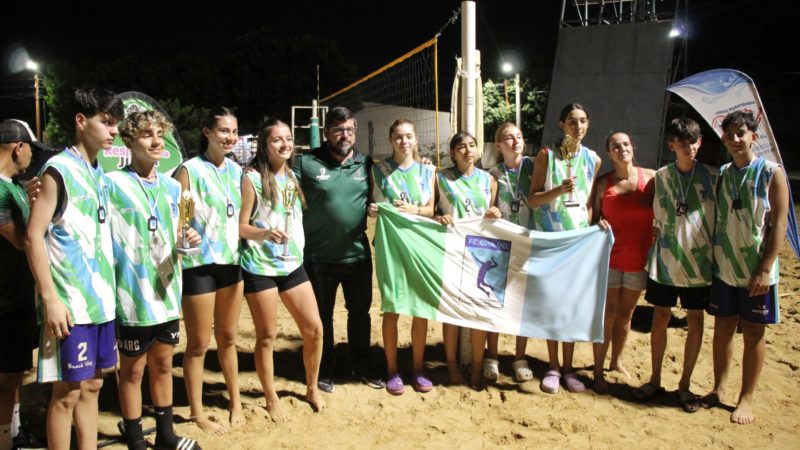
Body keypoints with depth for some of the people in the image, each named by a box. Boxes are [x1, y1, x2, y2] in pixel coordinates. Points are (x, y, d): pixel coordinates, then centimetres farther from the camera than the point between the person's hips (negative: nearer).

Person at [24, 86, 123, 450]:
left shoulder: (100, 174, 12)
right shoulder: (58, 170, -10)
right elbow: (33, 237, -14)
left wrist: (110, 290, 15)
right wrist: (49, 298, -18)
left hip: (100, 300, 7)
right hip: (69, 303, -7)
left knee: (92, 385, 15)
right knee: (68, 391, 2)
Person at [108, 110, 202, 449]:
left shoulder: (172, 187, 10)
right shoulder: (112, 184, -10)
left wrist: (187, 240, -4)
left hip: (167, 291, 6)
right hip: (132, 295, -6)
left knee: (163, 364, 17)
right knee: (132, 370, 8)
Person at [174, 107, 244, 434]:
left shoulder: (237, 170, 7)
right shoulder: (189, 170, -11)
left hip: (231, 261, 6)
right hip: (199, 264, -5)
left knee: (227, 337, 18)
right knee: (198, 343, 6)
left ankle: (235, 401, 32)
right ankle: (197, 413, 22)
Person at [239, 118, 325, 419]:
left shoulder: (292, 177, 9)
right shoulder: (251, 179, -10)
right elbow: (240, 227, -11)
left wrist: (299, 251, 13)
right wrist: (265, 233, -27)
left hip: (293, 265, 6)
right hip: (260, 268, -6)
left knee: (314, 329, 7)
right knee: (267, 336, 5)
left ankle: (312, 389, 28)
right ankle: (272, 399, 23)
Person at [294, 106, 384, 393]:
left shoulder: (366, 164, 5)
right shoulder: (307, 162, -6)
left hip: (358, 254, 3)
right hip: (319, 257, -3)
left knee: (360, 312, 16)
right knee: (322, 317, 13)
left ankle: (363, 367, 34)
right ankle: (324, 372, 31)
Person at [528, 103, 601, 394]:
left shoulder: (593, 160, 8)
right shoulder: (546, 155, -1)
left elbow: (590, 203, 12)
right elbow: (532, 200, -4)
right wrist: (558, 190, -20)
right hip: (548, 238, -2)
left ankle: (568, 367, 18)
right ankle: (553, 367, 15)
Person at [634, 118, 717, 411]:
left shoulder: (712, 176, -2)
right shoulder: (661, 176, 3)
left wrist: (716, 253, -2)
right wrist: (657, 232, 0)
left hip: (699, 259, -1)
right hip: (665, 258, 1)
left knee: (695, 321, 7)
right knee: (660, 318, 7)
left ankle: (685, 384, 21)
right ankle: (655, 380, 21)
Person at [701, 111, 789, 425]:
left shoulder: (771, 172, -5)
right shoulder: (722, 175, 7)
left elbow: (779, 223, -9)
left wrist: (765, 269, -15)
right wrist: (709, 259, 4)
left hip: (755, 271, -4)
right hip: (723, 268, 4)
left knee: (754, 334, 6)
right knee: (722, 328, 10)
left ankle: (747, 399, 17)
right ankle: (718, 389, 23)